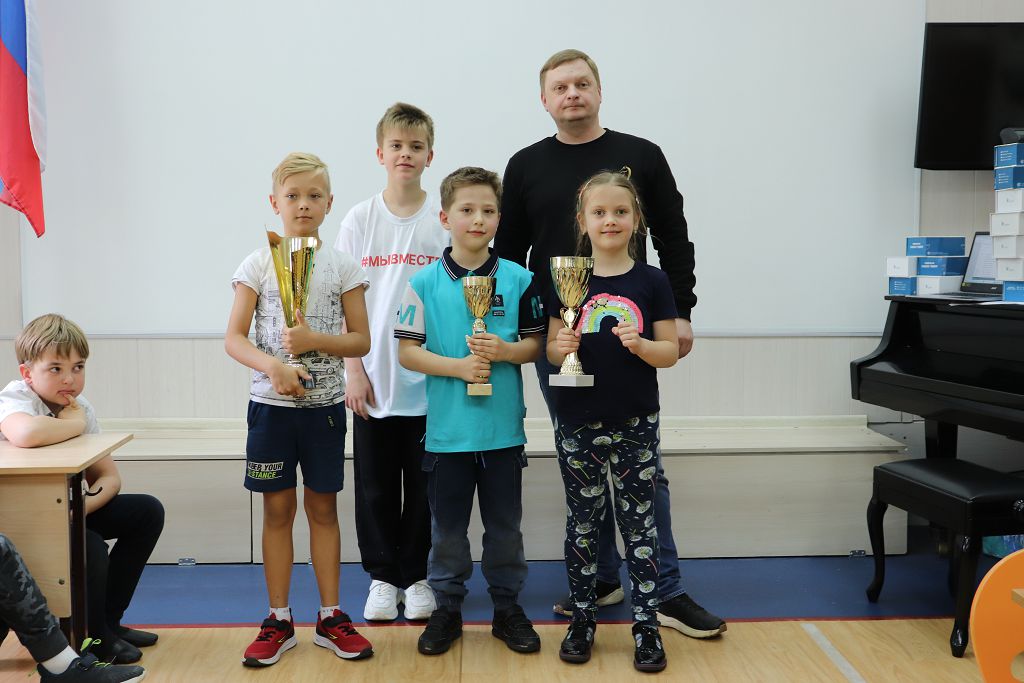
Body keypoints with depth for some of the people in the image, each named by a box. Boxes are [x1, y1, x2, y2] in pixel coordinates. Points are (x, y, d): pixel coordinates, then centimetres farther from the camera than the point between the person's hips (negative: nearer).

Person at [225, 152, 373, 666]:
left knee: (323, 507, 8)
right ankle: (279, 621, 18)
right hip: (271, 404, 0)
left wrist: (315, 341, -18)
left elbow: (361, 340, -1)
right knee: (277, 508, 7)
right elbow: (234, 338, -5)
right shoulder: (257, 264, -1)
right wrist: (272, 365, -22)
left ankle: (331, 618, 19)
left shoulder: (342, 266, 0)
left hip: (324, 403, 0)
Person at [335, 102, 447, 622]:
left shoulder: (444, 219, 0)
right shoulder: (360, 220, 3)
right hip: (373, 379, 1)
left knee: (423, 484, 8)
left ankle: (416, 577, 24)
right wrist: (354, 371, -4)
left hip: (429, 379, -1)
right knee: (375, 486, 8)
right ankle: (383, 577, 24)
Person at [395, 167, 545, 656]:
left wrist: (504, 351, -15)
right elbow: (407, 350, -4)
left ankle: (507, 607, 29)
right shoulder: (425, 282, -3)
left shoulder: (518, 279, 0)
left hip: (504, 429, 1)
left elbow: (537, 343, 4)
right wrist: (458, 366, -16)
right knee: (447, 528, 12)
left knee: (505, 526, 13)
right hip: (447, 429, -1)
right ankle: (446, 608, 28)